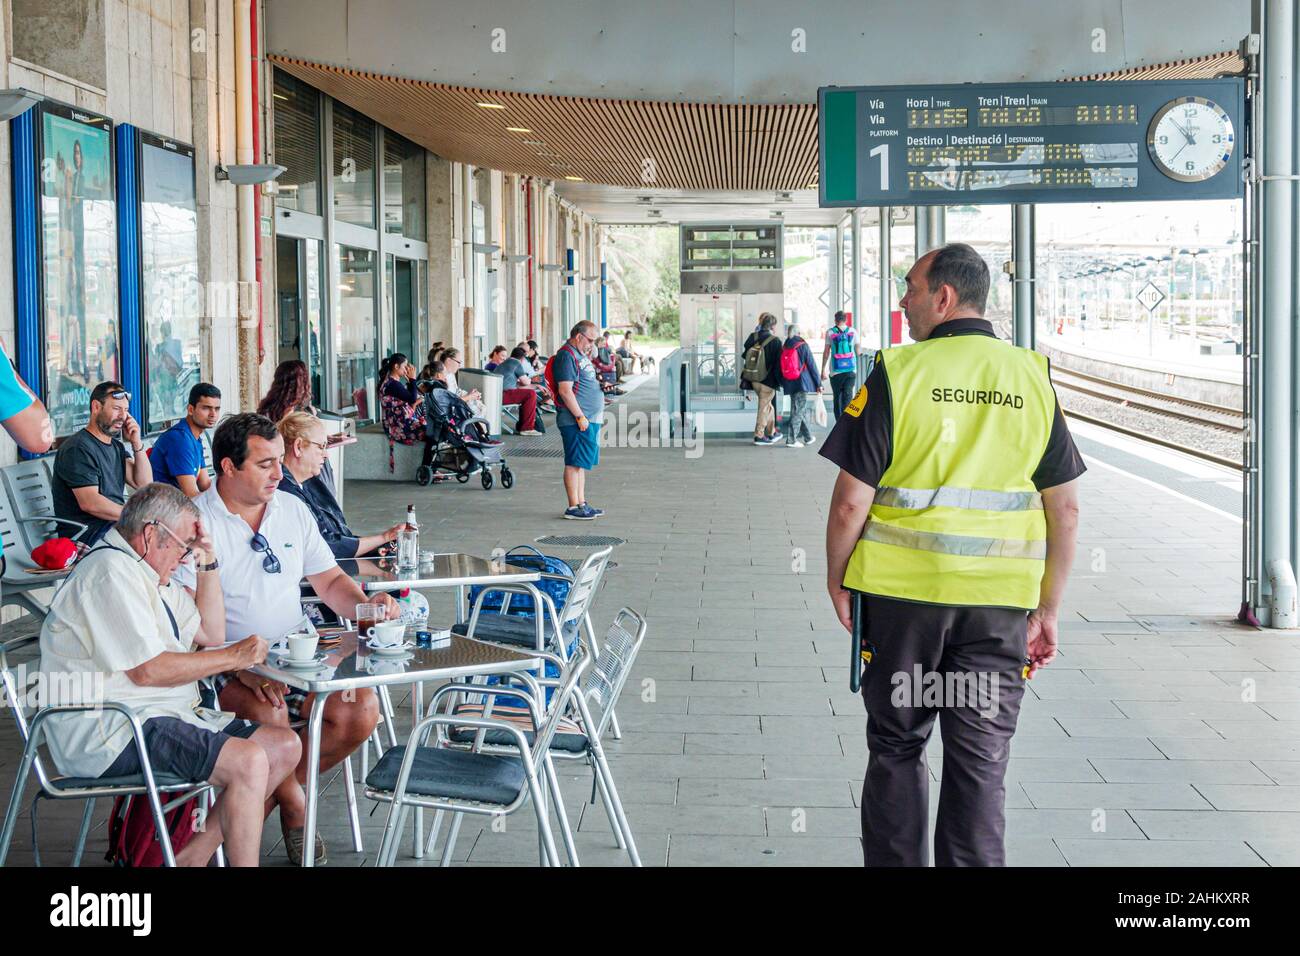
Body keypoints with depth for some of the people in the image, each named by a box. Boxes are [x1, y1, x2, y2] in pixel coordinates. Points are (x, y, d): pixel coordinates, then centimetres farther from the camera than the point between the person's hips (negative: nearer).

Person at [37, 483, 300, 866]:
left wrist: (207, 560, 15)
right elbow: (147, 670, -20)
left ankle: (190, 857, -2)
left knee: (284, 746, 1)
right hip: (107, 734, -11)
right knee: (249, 761, -26)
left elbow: (210, 634, 25)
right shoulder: (110, 571, -13)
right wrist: (234, 657, -11)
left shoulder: (148, 573, 19)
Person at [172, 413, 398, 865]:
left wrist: (363, 604, -6)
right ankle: (295, 808, -4)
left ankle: (269, 791, 3)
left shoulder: (292, 509, 11)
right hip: (225, 667, -5)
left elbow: (329, 581, 17)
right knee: (268, 714, -35)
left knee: (362, 710, -19)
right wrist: (242, 667, -29)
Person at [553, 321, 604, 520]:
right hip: (576, 421, -10)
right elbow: (565, 390, -21)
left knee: (583, 463, 14)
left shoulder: (580, 355, 19)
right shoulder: (567, 356, -14)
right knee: (574, 463, -7)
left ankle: (582, 503, 20)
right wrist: (580, 417, -21)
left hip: (590, 419, 10)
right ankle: (573, 507, -4)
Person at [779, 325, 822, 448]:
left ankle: (808, 437, 25)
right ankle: (791, 440, -9)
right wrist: (819, 384, -2)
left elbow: (781, 368, 12)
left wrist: (783, 384, 21)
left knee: (804, 410, 18)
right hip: (803, 384, -6)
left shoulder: (783, 348, 8)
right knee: (798, 411, -4)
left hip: (790, 385, 6)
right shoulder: (803, 346, -6)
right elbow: (812, 365, -6)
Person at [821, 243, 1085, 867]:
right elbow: (1065, 509, 5)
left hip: (903, 588, -2)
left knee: (897, 745, 14)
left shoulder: (898, 373, -8)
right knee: (980, 762, 7)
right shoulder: (1032, 377, 3)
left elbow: (851, 501, -9)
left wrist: (837, 580, 6)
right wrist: (1048, 609, 12)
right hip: (1001, 597, 2)